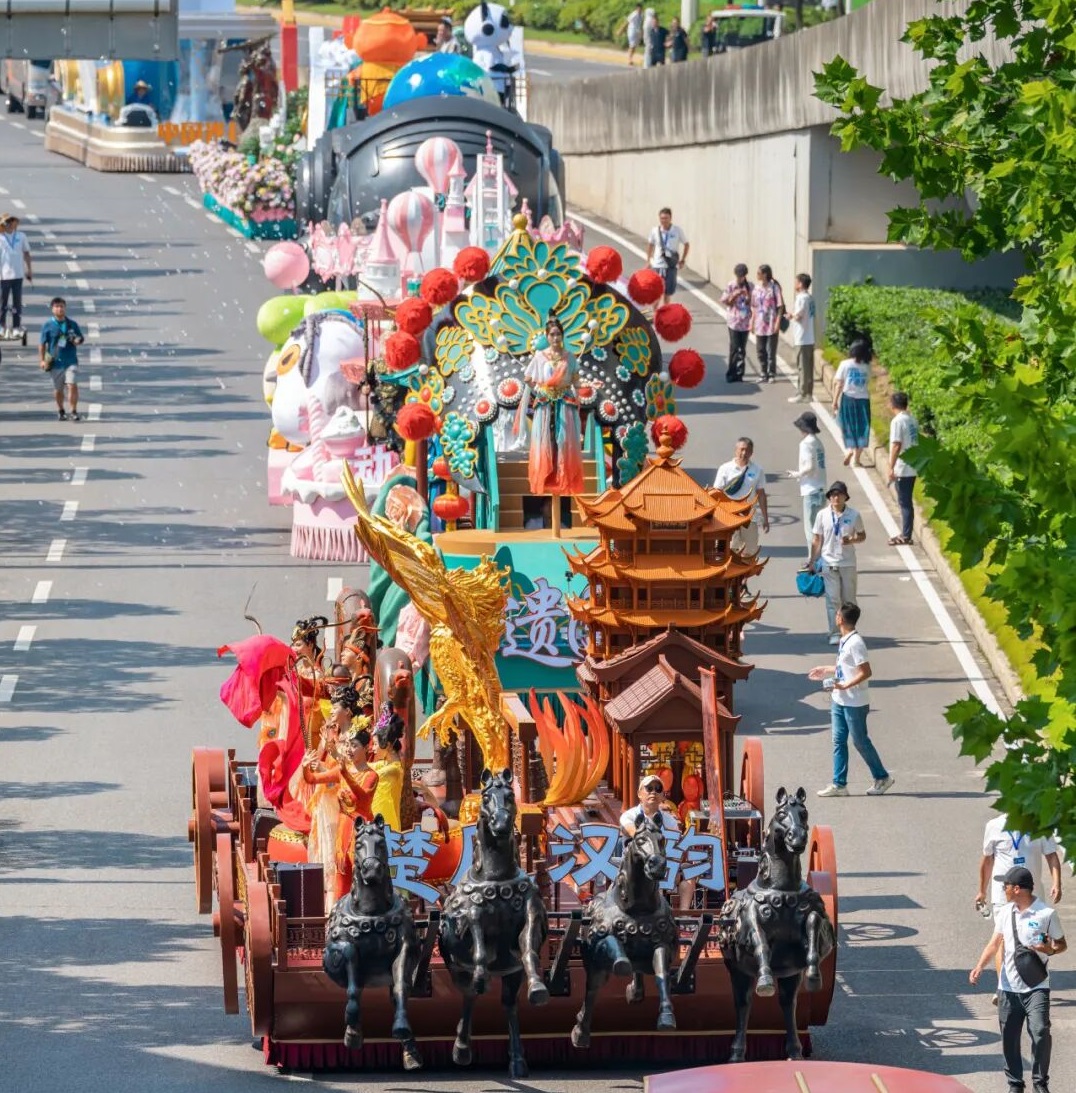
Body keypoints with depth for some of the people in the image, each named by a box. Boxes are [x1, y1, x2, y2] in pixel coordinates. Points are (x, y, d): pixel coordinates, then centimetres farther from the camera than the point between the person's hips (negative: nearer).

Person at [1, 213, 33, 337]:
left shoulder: (21, 236, 6)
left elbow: (26, 254, 13)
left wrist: (29, 271, 13)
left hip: (18, 275, 2)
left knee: (17, 302, 3)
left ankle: (16, 327, 9)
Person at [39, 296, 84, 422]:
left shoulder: (72, 324, 4)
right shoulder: (48, 326, 0)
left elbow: (81, 339, 12)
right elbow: (43, 343, 4)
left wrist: (77, 341, -13)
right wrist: (43, 360, -2)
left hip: (71, 361, 0)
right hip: (55, 363, 0)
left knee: (72, 385, -15)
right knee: (58, 389, 10)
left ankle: (74, 411, -8)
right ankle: (61, 411, 29)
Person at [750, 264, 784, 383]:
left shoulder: (774, 287, -8)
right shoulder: (756, 287, 7)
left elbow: (780, 305, -8)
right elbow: (754, 306, 13)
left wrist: (778, 321, -13)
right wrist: (752, 322, 10)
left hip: (771, 324, -5)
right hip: (759, 324, 5)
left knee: (771, 351, -1)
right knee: (761, 351, 8)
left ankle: (772, 375, 7)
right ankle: (764, 374, 17)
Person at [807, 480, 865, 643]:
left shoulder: (853, 515, -2)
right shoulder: (823, 515, -1)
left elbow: (862, 535, 7)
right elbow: (817, 540, 5)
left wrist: (851, 540, -15)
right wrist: (811, 560, 3)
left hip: (848, 563, 0)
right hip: (829, 562, 0)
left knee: (849, 599, 8)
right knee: (832, 599, -2)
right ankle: (835, 634, 2)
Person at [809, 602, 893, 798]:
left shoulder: (855, 643, -20)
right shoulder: (845, 641, 8)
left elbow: (866, 672, -23)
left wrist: (846, 685, -27)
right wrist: (825, 671, 22)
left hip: (854, 702, -9)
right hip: (839, 700, 9)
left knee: (860, 741, 2)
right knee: (838, 741, 8)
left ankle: (882, 778, 16)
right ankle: (839, 784, 11)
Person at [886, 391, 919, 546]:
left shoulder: (898, 421, -15)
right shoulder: (913, 421, 9)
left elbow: (896, 445, -19)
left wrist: (891, 468, -16)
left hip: (902, 470, -8)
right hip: (913, 468, 8)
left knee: (904, 503, -4)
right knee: (907, 502, 14)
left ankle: (905, 537, -1)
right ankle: (906, 534, 19)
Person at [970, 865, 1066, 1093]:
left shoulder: (1046, 914, -7)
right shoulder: (1005, 913, 8)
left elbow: (1062, 944, 2)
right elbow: (995, 944, 12)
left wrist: (1051, 950, -21)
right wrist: (979, 967, -2)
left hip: (1036, 987, -5)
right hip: (1009, 987, 5)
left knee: (1040, 1032, -16)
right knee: (1009, 1038, 7)